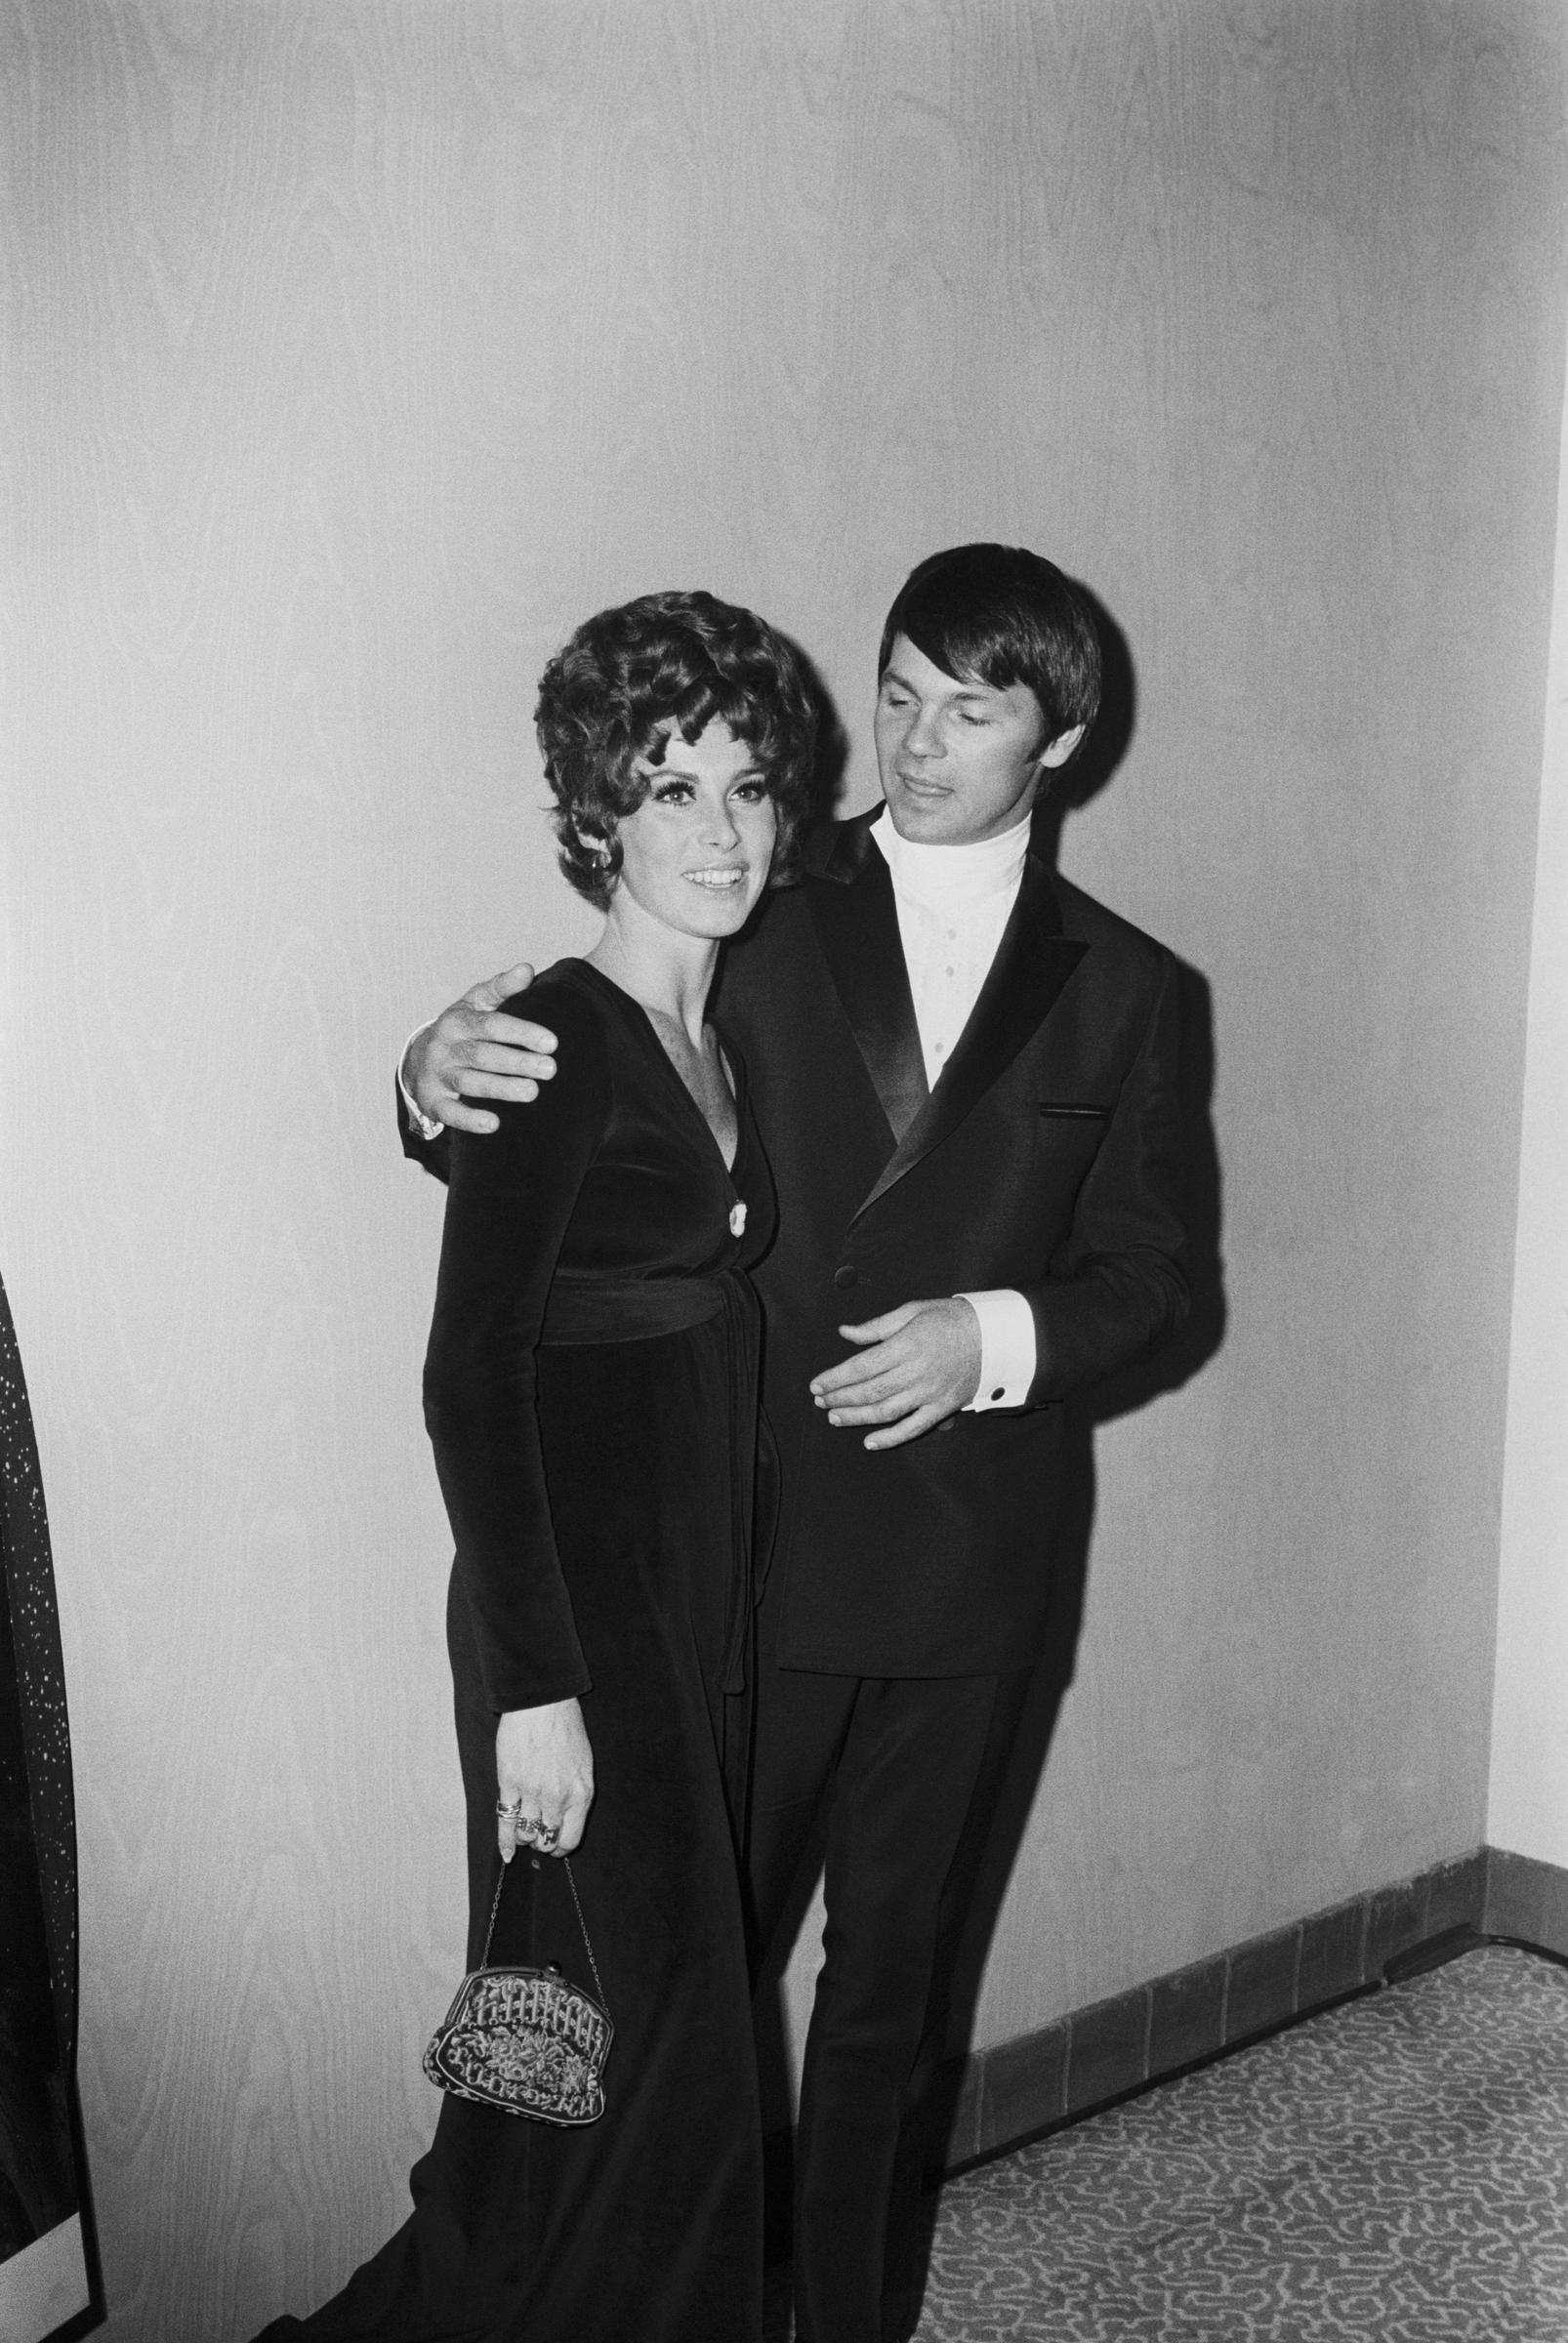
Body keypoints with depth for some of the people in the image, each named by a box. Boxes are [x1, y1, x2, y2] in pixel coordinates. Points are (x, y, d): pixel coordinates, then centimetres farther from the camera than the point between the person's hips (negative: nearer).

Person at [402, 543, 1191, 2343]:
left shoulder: (1118, 987, 5)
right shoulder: (765, 912, -1)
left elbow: (1146, 1272, 7)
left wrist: (1000, 1334, -13)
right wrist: (447, 1075, -23)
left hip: (962, 1573, 2)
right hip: (739, 1543, -2)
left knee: (892, 1985, 17)